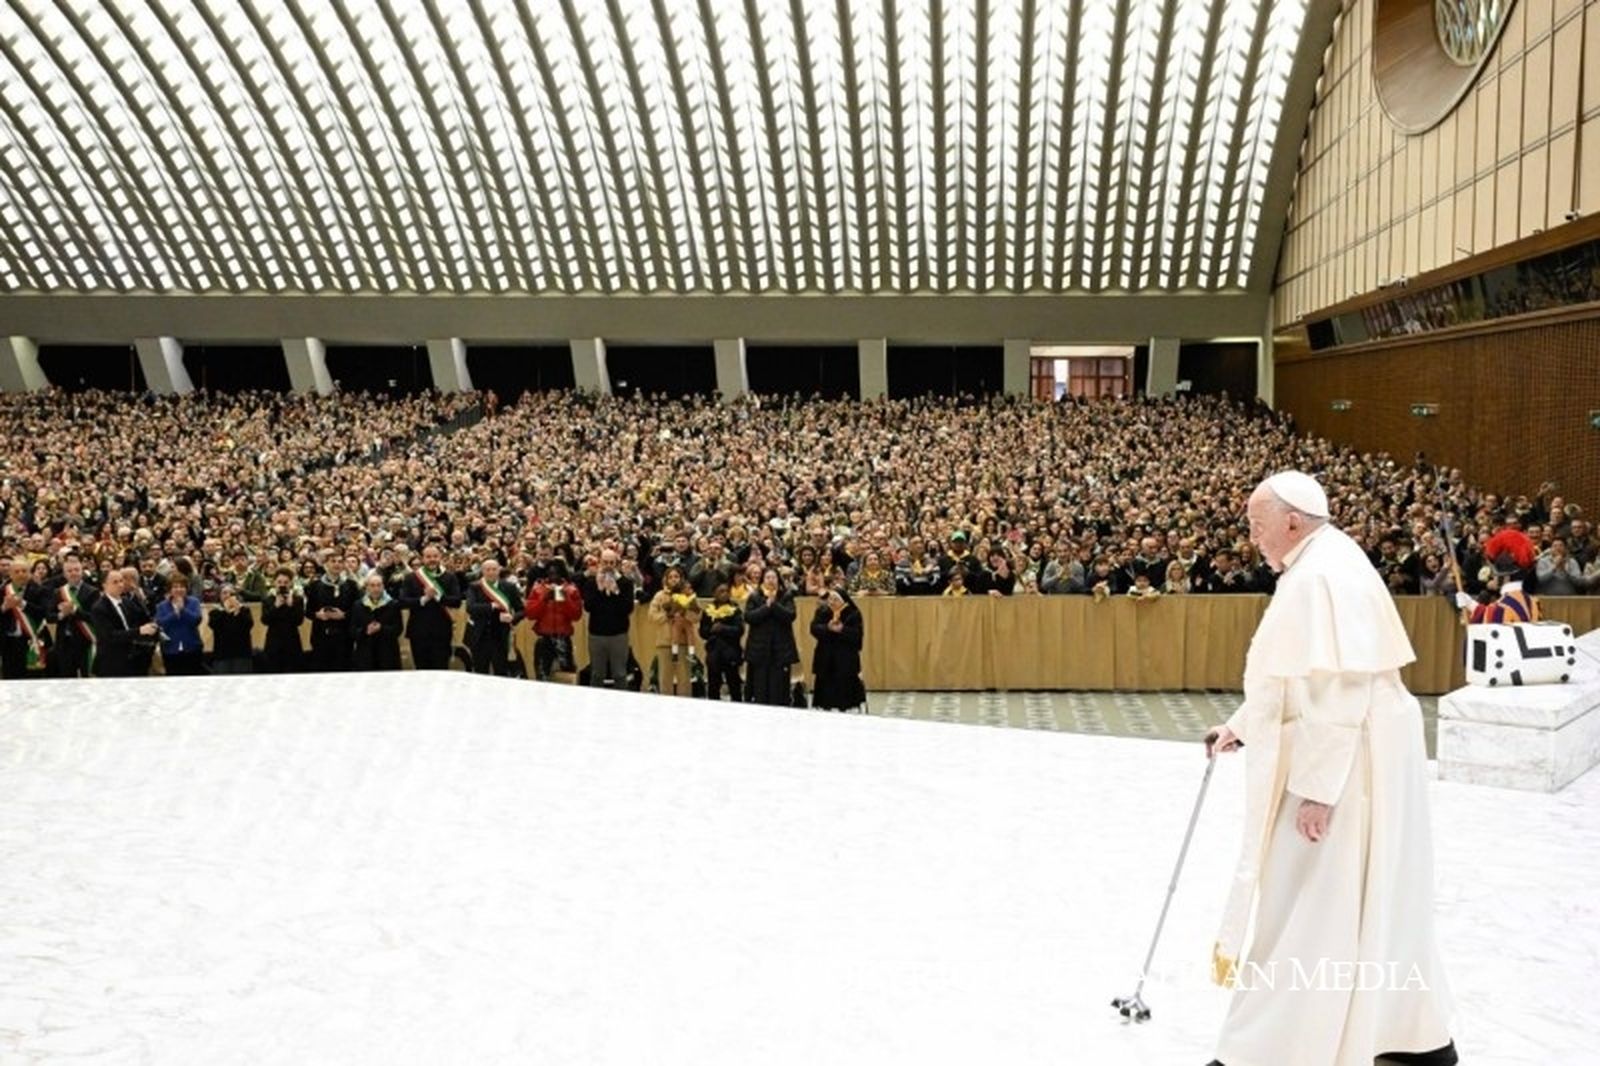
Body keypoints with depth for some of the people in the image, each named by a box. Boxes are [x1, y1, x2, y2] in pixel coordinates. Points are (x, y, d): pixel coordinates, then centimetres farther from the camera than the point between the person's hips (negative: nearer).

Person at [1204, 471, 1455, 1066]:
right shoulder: (1315, 569, 12)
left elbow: (1340, 690, -27)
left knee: (1311, 910, 0)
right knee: (1370, 902, 20)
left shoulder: (1325, 576, -21)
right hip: (1345, 755, 11)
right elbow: (1297, 675, 20)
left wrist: (1316, 787, -25)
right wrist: (1240, 726, 19)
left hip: (1343, 764, -11)